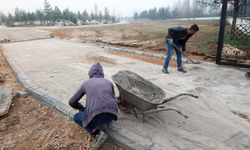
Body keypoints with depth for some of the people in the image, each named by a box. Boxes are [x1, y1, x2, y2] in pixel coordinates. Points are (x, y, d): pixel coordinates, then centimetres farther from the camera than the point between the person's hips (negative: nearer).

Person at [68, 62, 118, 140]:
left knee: (76, 117, 30)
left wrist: (83, 108, 44)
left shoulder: (86, 83, 19)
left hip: (97, 117, -3)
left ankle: (94, 131, 6)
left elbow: (72, 102, 25)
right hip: (112, 114, 4)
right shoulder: (109, 82, 22)